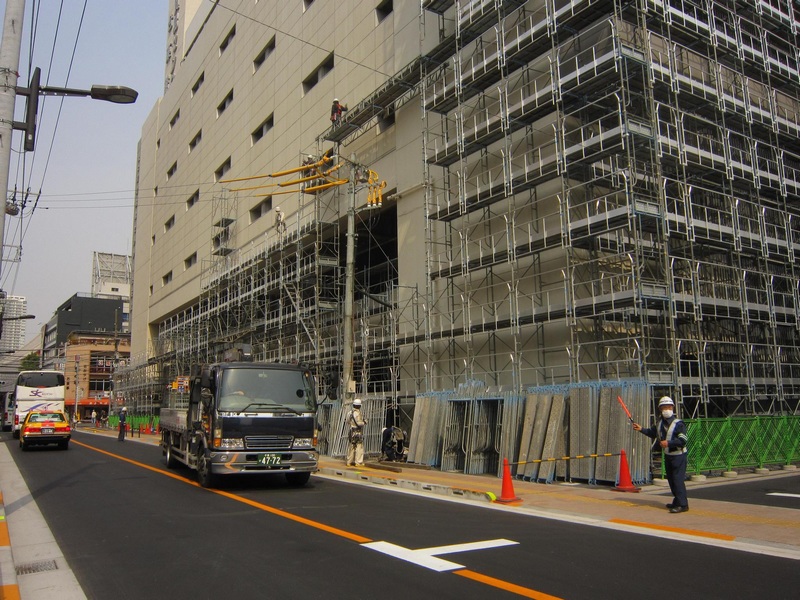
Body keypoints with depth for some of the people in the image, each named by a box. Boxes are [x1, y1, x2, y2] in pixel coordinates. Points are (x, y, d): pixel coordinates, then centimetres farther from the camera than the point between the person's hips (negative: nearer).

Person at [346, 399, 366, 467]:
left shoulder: (350, 412, 7)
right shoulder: (358, 413, -16)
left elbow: (348, 421, 18)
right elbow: (359, 423, -20)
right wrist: (364, 422, -3)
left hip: (351, 431, 7)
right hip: (358, 432, -7)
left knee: (351, 446, 12)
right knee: (359, 447, -2)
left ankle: (349, 461, 18)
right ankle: (358, 462, -3)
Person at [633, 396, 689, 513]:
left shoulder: (679, 424, -16)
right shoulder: (659, 424, 7)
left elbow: (683, 440, -23)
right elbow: (652, 433, 25)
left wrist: (668, 443, -29)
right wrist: (641, 429, 13)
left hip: (678, 455, -8)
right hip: (667, 455, 8)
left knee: (678, 479, -12)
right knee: (671, 479, 15)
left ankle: (683, 504, -8)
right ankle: (677, 502, 28)